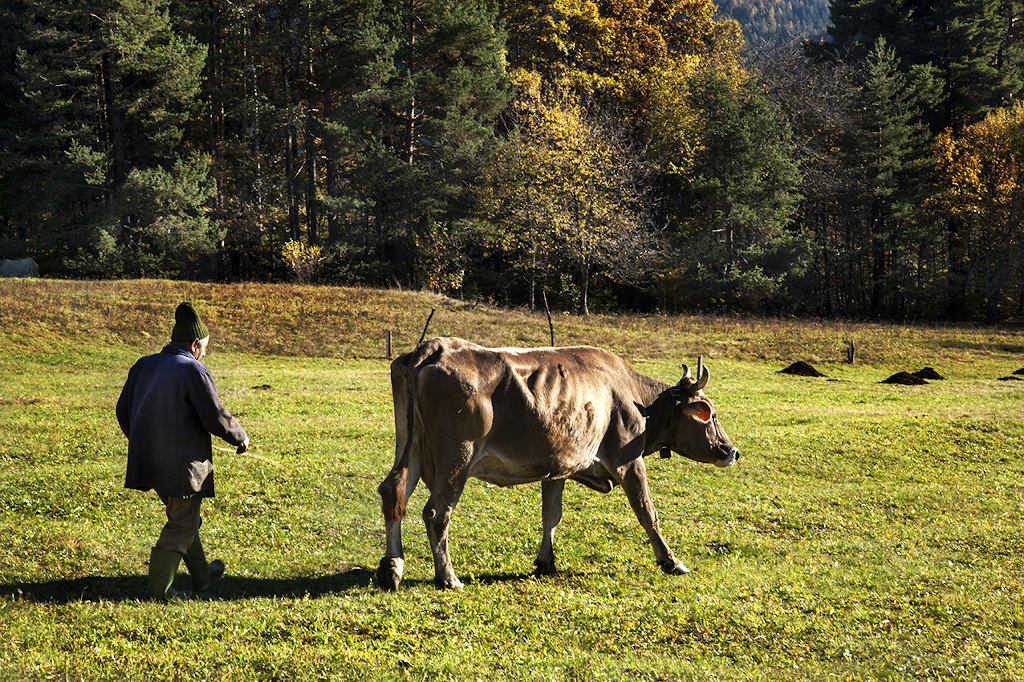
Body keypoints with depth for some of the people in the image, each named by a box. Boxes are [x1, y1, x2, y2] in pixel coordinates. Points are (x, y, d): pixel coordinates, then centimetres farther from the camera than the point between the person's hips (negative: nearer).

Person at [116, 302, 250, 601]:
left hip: (148, 460, 8)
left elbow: (123, 411, 13)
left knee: (184, 517, 23)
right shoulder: (194, 371, -14)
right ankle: (158, 589, 4)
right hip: (182, 464, -8)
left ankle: (201, 573, 36)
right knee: (181, 524, 4)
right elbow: (217, 419, -15)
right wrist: (240, 437, 4)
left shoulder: (143, 366, 8)